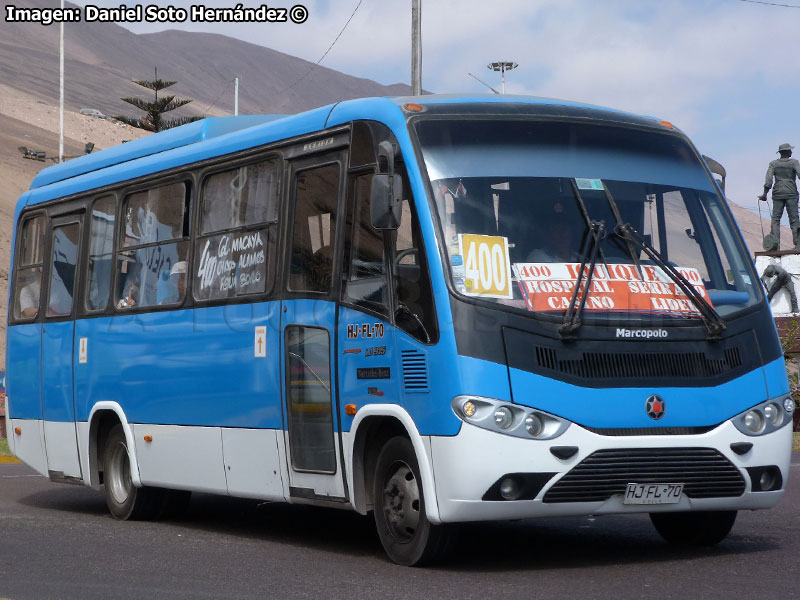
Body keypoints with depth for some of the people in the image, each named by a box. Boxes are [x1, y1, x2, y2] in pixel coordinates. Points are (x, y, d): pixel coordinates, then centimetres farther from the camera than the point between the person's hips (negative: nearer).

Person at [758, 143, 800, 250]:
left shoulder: (773, 164, 8)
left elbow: (769, 179, -3)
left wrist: (765, 194, -4)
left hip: (778, 193, 1)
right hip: (791, 193, -1)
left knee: (775, 219, 2)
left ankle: (775, 241, -17)